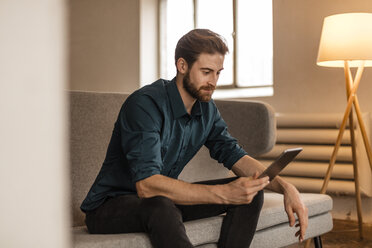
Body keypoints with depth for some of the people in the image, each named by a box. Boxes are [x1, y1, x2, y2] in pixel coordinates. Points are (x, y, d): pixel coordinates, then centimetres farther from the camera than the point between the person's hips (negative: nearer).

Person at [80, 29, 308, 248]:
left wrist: (285, 187, -16)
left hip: (165, 198, 7)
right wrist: (223, 193, -41)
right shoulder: (145, 104, -25)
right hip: (111, 206, -7)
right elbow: (146, 184, -36)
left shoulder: (206, 109, 0)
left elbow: (235, 156, 1)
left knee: (251, 191, -7)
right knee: (159, 205, -43)